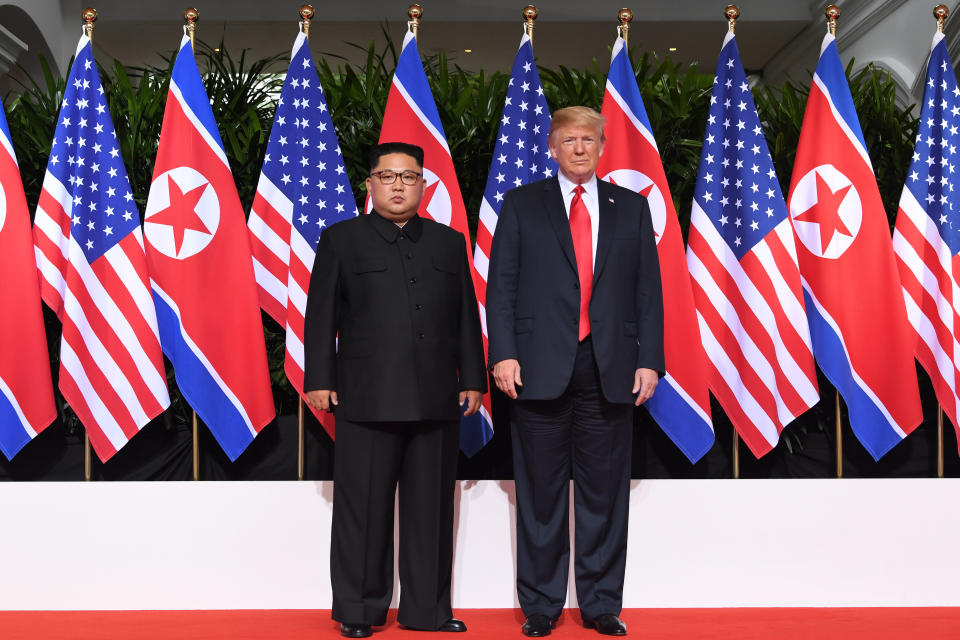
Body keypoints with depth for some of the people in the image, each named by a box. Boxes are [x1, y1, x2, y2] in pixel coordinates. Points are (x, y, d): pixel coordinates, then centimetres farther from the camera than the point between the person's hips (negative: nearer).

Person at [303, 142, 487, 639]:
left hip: (437, 402, 3)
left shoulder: (449, 242, 15)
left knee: (431, 509, 7)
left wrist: (472, 379, 8)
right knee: (363, 510, 3)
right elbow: (320, 316, 3)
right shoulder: (341, 240, 7)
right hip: (366, 401, -2)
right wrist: (320, 381, -4)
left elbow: (466, 317, 14)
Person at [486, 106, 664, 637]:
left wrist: (649, 359, 0)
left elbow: (648, 290, 9)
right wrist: (503, 354, -8)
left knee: (605, 491, 6)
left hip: (611, 370, 2)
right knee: (541, 492, 5)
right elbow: (501, 286, 3)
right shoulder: (521, 204, 8)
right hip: (541, 368, -1)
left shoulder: (631, 208, 13)